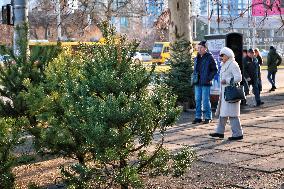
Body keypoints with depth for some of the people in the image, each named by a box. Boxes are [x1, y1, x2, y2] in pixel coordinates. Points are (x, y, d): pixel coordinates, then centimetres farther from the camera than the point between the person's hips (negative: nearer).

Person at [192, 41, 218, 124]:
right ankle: (198, 117, 16)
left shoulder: (210, 57, -6)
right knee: (197, 100, 9)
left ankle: (208, 117, 7)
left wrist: (209, 78, -12)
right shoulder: (197, 58, 14)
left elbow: (215, 69, -5)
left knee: (205, 100, -3)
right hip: (197, 83, 7)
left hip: (205, 83, -6)